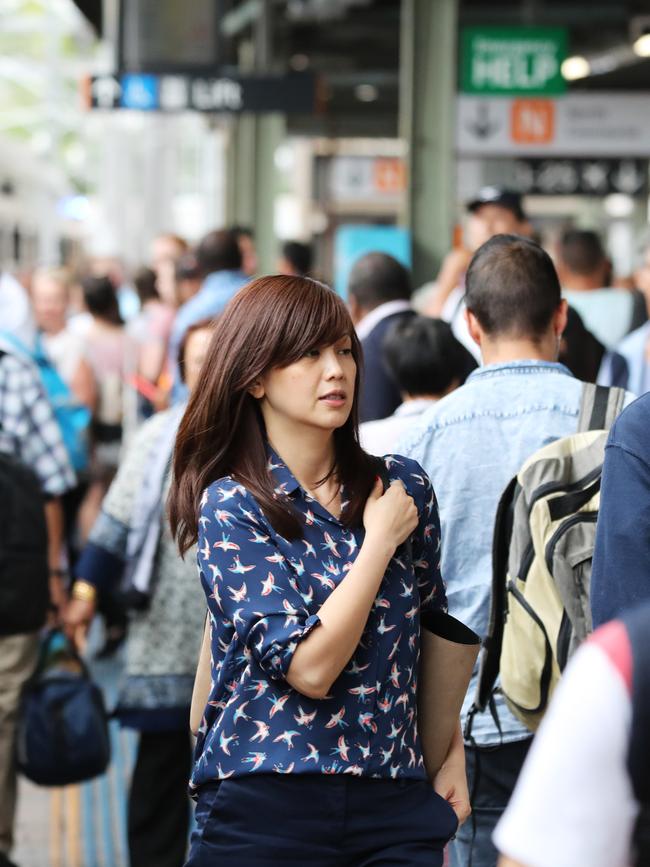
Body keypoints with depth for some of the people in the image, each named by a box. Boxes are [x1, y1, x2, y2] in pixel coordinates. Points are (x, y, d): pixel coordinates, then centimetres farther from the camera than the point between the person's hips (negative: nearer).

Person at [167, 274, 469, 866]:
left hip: (395, 797, 3)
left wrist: (453, 754, 9)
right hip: (266, 810, -3)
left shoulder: (404, 486, 5)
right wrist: (381, 539, -10)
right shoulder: (232, 506, -7)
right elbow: (309, 667, -17)